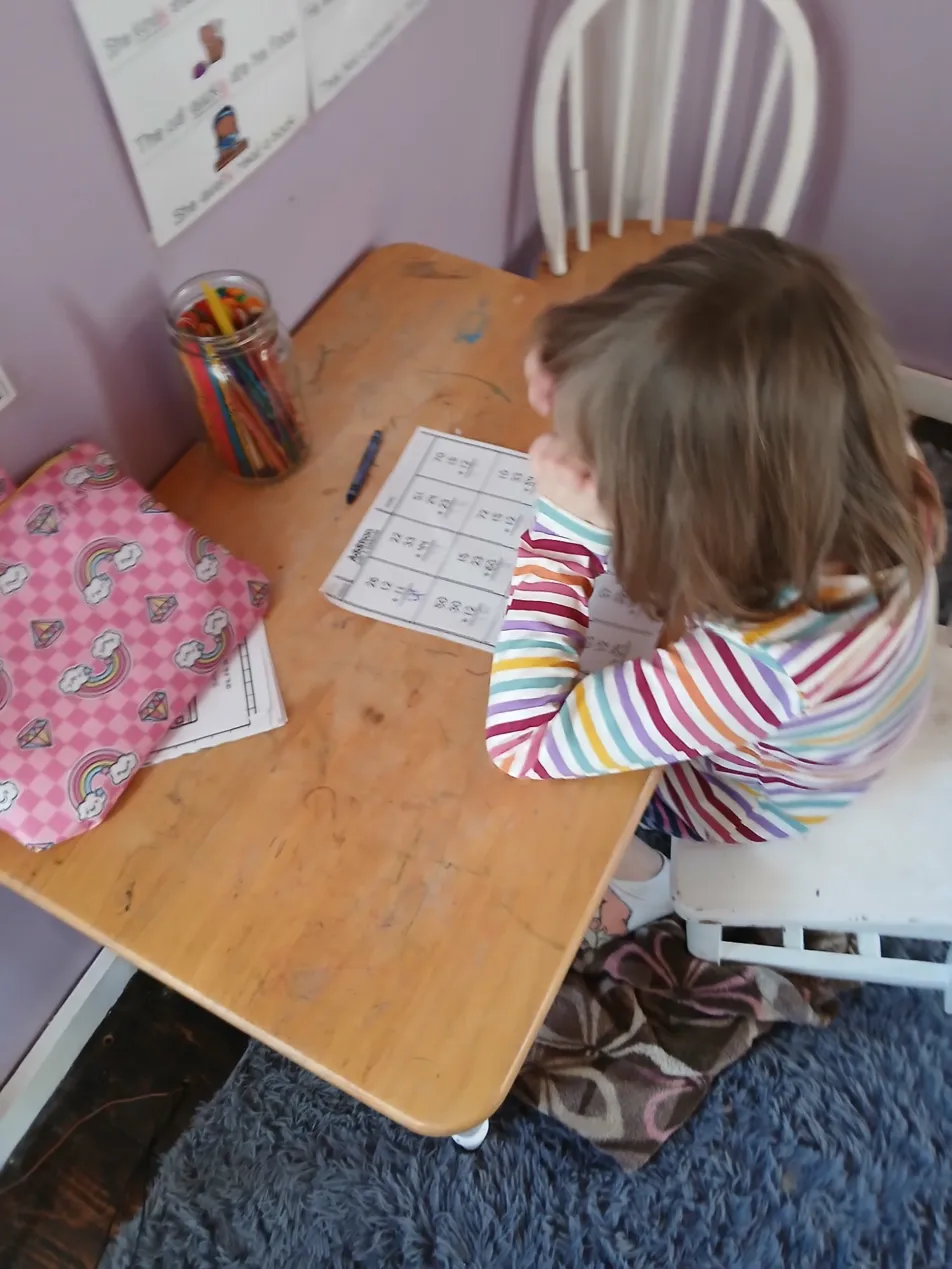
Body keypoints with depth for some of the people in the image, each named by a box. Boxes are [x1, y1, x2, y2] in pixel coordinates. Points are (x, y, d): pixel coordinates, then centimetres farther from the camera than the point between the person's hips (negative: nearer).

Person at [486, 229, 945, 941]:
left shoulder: (754, 664, -49)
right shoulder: (851, 458, -32)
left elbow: (522, 744, -38)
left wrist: (569, 524, -43)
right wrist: (591, 412, -31)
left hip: (761, 794, -4)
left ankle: (637, 881, 37)